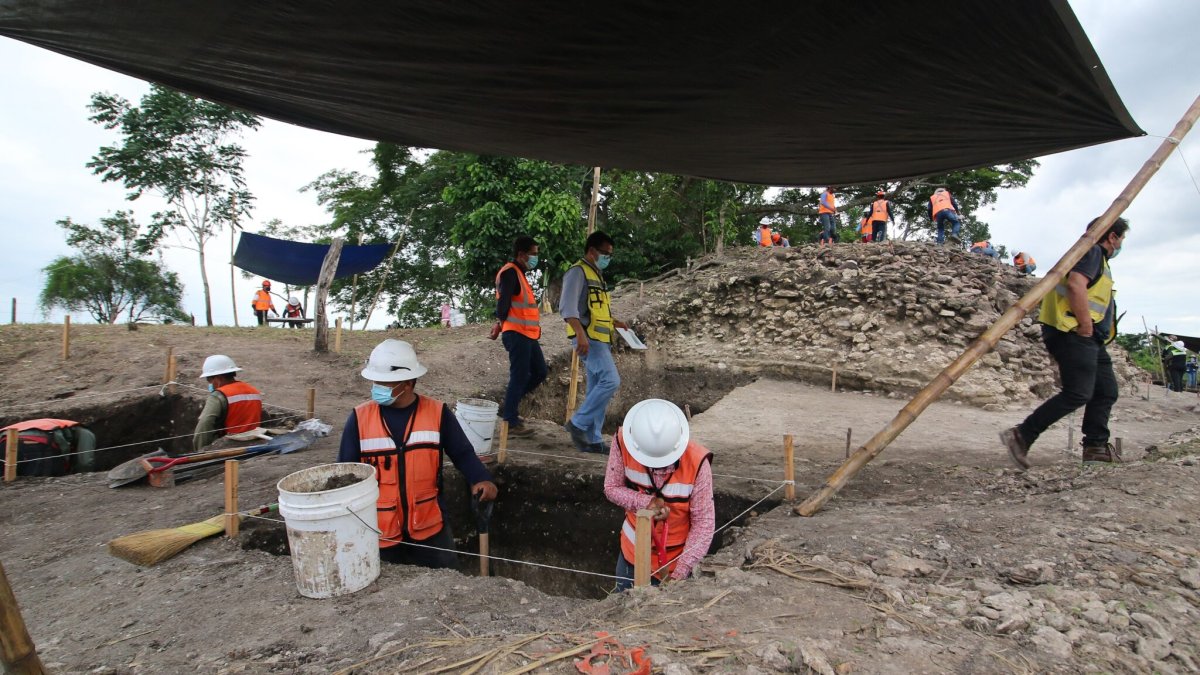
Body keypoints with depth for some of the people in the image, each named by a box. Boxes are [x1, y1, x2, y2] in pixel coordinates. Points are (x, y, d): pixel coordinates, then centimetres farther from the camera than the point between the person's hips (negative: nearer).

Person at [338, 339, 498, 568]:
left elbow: (462, 453, -4)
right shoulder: (359, 418, -8)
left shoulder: (437, 412, -9)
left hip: (428, 525, 0)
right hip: (379, 529, 1)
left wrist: (481, 479, -23)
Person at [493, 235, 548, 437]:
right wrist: (501, 321, -26)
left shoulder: (519, 274, 20)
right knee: (519, 376, -5)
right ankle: (511, 423, 3)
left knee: (539, 372, 13)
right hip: (516, 333, -10)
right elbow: (504, 300, -20)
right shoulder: (510, 272, -11)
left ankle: (508, 409, 21)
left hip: (527, 334, 10)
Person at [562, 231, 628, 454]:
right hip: (588, 338, -9)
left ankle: (592, 440, 13)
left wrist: (614, 322, 20)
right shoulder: (578, 272, -7)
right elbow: (568, 308, -19)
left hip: (600, 340, 9)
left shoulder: (596, 275, 22)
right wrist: (581, 334, -30)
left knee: (596, 390, 8)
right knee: (611, 380, -19)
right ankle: (578, 423, -10)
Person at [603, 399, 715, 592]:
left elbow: (704, 522, -19)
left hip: (676, 558, -3)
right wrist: (644, 502, -27)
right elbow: (611, 488, -8)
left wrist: (681, 573, -23)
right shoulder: (623, 442, -22)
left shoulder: (696, 462, -27)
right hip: (632, 552, 3)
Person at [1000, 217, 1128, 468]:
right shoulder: (1093, 251, -5)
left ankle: (1096, 446, 16)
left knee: (1106, 390, 12)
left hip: (1087, 338, 11)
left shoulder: (1098, 258, 27)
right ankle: (1021, 436, -19)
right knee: (1077, 393, -16)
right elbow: (1076, 283, -24)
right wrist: (1086, 325, -22)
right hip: (1074, 333, -11)